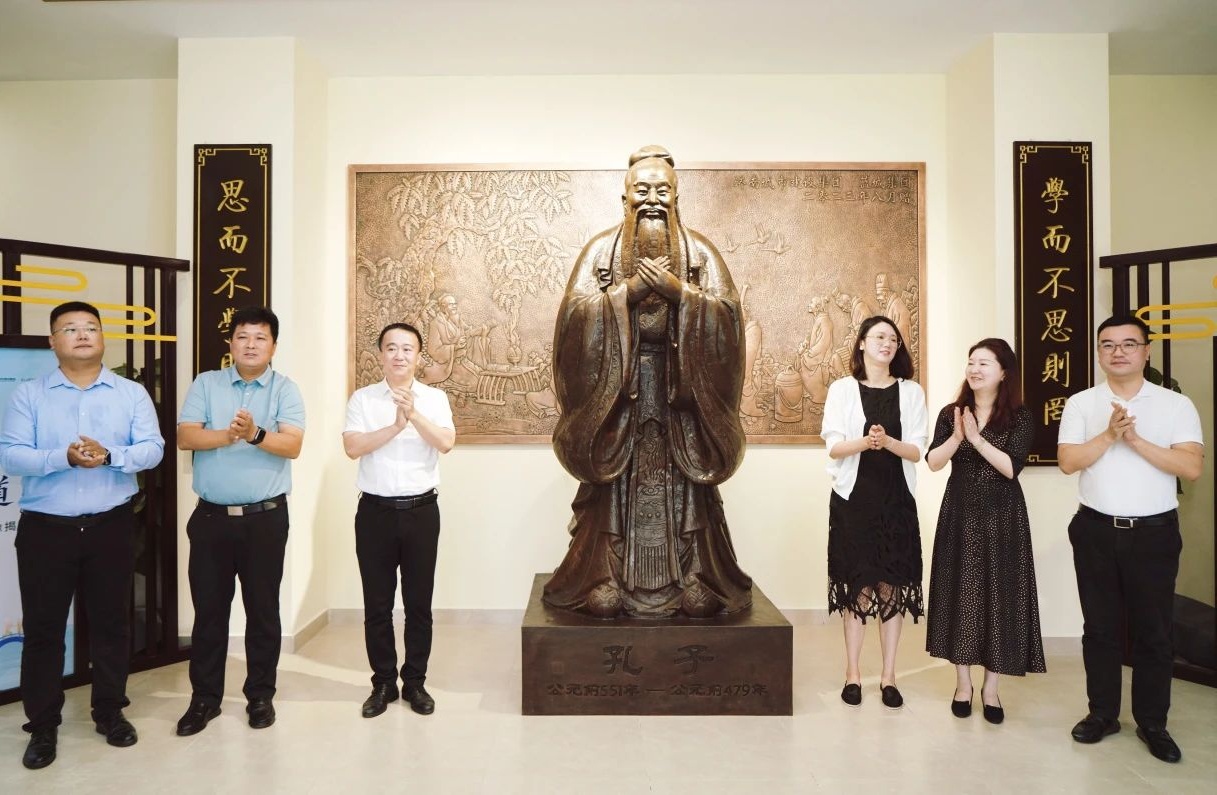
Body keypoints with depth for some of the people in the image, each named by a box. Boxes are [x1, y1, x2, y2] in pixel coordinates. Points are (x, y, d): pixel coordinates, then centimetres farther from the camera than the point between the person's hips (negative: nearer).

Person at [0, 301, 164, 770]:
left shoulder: (132, 393, 3)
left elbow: (152, 449, -5)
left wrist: (110, 456, -23)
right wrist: (64, 458, -25)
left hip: (112, 525, 1)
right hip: (45, 528, 0)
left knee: (111, 623, 11)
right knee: (43, 628, 7)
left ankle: (110, 712, 26)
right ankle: (43, 726, 21)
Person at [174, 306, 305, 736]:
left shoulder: (285, 389, 0)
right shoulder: (206, 384, 6)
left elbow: (292, 445, -13)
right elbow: (185, 436, -6)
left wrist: (256, 434, -31)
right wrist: (226, 435, -24)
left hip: (266, 517, -1)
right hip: (211, 516, 2)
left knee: (263, 609, 7)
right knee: (208, 609, 9)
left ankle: (260, 695, 22)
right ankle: (205, 697, 24)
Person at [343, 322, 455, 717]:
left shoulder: (435, 398, 3)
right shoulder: (362, 398, 2)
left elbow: (446, 443, -13)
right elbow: (353, 447, -11)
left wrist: (413, 413, -24)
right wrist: (395, 426, -18)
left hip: (421, 510, 0)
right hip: (375, 510, 0)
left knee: (419, 601, 8)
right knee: (377, 602, 8)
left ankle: (415, 682, 23)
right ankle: (383, 682, 23)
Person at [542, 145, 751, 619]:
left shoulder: (699, 250, 8)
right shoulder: (601, 248, 7)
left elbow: (727, 310, -4)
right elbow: (575, 311, -6)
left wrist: (676, 290, -16)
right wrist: (631, 289, -15)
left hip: (682, 387, 1)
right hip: (615, 385, 0)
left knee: (685, 486, 1)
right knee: (616, 482, -1)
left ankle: (693, 580, 10)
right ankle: (608, 580, 8)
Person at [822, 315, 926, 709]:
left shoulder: (911, 392, 6)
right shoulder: (842, 389, 2)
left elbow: (917, 451, 0)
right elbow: (834, 447, -5)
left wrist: (887, 441, -20)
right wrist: (864, 442, -24)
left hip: (896, 498, 1)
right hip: (853, 497, -1)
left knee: (892, 585, 4)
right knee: (856, 584, 3)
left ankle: (888, 676, 14)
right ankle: (852, 673, 14)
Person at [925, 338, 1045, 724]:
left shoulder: (1020, 417, -3)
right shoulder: (950, 413, 3)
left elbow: (1011, 467, -13)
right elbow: (933, 462, -6)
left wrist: (977, 438, -19)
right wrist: (956, 437, -21)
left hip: (1001, 516, -2)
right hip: (960, 513, 2)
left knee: (998, 594, 3)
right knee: (960, 593, 6)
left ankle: (990, 687, 16)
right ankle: (963, 683, 19)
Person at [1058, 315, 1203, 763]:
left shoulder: (1176, 405, 0)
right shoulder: (1080, 404, 2)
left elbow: (1192, 467, -11)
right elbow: (1067, 461, -8)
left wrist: (1136, 440, -18)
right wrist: (1109, 435, -19)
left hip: (1155, 532, -1)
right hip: (1096, 530, 1)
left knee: (1153, 631, 8)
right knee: (1100, 627, 10)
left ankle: (1152, 723, 23)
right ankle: (1102, 714, 24)